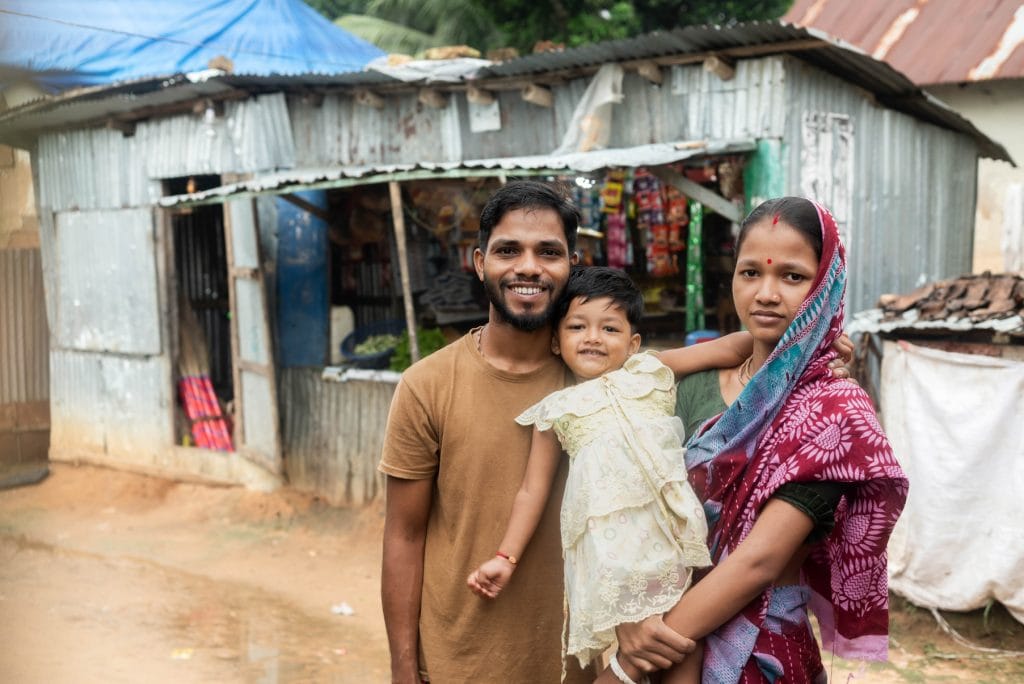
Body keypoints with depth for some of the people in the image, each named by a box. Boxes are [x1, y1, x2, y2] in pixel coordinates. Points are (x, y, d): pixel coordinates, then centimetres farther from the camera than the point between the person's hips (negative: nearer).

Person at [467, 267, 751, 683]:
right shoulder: (557, 411, 9)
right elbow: (533, 491, 12)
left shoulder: (652, 371, 11)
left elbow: (728, 350, 11)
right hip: (613, 544, -1)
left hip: (674, 531, 2)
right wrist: (505, 558, 10)